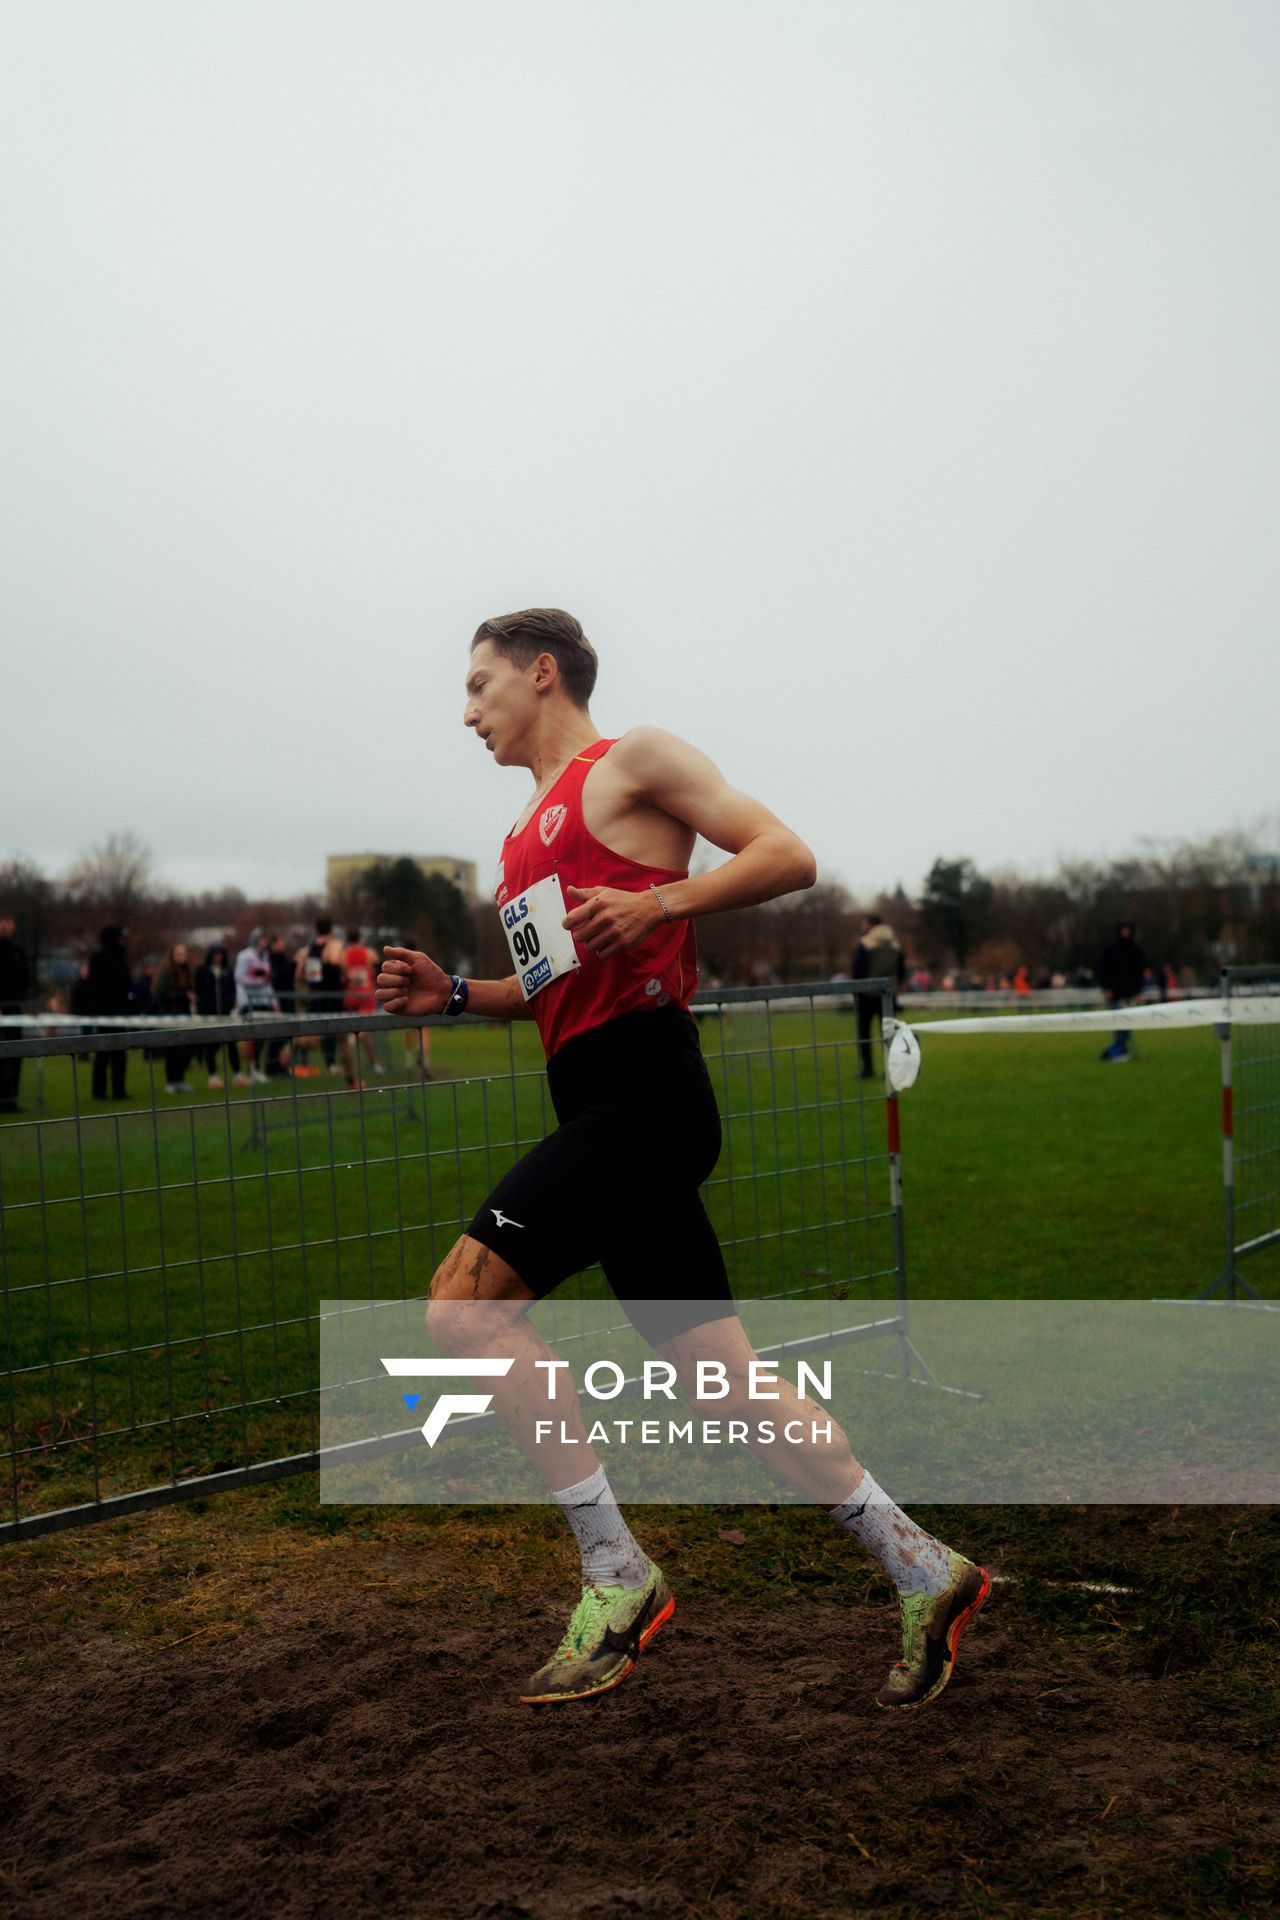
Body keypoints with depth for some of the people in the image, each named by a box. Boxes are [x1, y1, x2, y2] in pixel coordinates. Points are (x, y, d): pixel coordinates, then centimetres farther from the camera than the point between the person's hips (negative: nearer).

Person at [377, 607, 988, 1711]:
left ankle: (617, 1580, -9)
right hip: (598, 1105, 9)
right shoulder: (530, 835, 27)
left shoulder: (634, 761, 2)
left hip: (641, 1091, -9)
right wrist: (453, 995, 16)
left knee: (463, 1307, -16)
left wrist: (656, 903, -17)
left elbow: (788, 855, -5)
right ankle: (921, 1570, 13)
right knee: (720, 1377, 6)